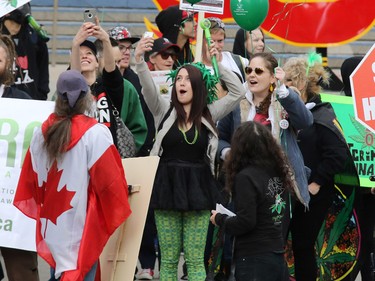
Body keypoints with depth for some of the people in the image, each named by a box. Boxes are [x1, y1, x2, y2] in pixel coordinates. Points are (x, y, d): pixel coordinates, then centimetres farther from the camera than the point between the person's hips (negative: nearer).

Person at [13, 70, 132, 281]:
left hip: (51, 223, 6)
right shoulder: (95, 133, -15)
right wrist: (119, 206, 6)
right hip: (82, 225, -6)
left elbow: (31, 177, 10)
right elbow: (110, 180, -13)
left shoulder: (42, 132, 1)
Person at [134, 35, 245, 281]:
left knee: (195, 260, 1)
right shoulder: (165, 110, 3)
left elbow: (238, 92, 0)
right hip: (167, 187, 0)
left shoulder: (209, 114, 5)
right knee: (168, 259, 5)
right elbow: (148, 88, -14)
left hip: (198, 189, 0)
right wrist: (139, 60, -32)